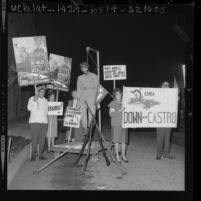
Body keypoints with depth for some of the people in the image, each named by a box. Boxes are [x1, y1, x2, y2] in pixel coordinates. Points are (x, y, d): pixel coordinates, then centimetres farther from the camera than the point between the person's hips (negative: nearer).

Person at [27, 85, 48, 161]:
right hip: (35, 121, -5)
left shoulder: (45, 100, 18)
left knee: (42, 138, 1)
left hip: (44, 121, 5)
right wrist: (35, 97, -20)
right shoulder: (32, 98, 2)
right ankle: (33, 155, -7)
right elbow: (29, 108, -14)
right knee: (35, 138, -11)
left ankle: (41, 154, 7)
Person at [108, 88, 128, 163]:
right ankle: (117, 156, 15)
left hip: (124, 123, 3)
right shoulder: (112, 103, -1)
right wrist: (120, 110, -18)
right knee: (116, 141, 3)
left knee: (124, 141, 6)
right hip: (116, 124, -3)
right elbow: (111, 114, -10)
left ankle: (123, 155, 20)